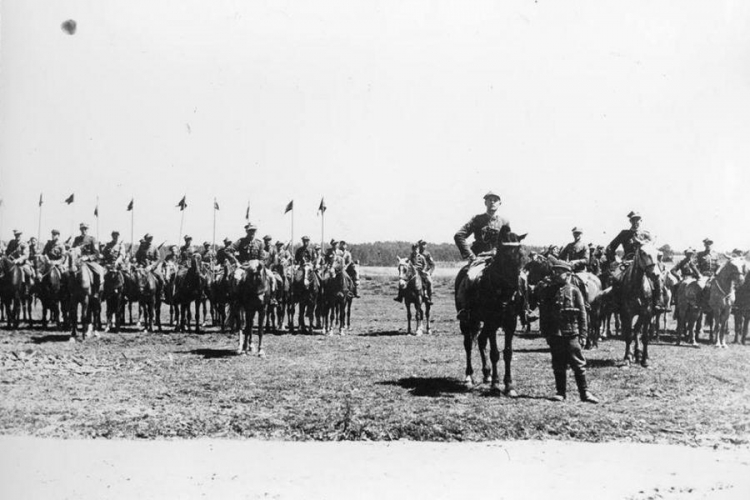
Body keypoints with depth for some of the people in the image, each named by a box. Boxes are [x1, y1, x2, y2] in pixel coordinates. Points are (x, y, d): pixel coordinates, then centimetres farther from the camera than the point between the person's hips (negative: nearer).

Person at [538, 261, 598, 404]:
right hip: (554, 333, 3)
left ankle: (584, 392, 5)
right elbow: (543, 313, 10)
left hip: (571, 333, -3)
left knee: (578, 363, 0)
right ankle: (561, 392, 15)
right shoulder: (547, 290, 7)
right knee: (558, 365, 8)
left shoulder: (574, 290, 0)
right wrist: (544, 332, 6)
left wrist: (582, 333, -3)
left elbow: (582, 312, 0)